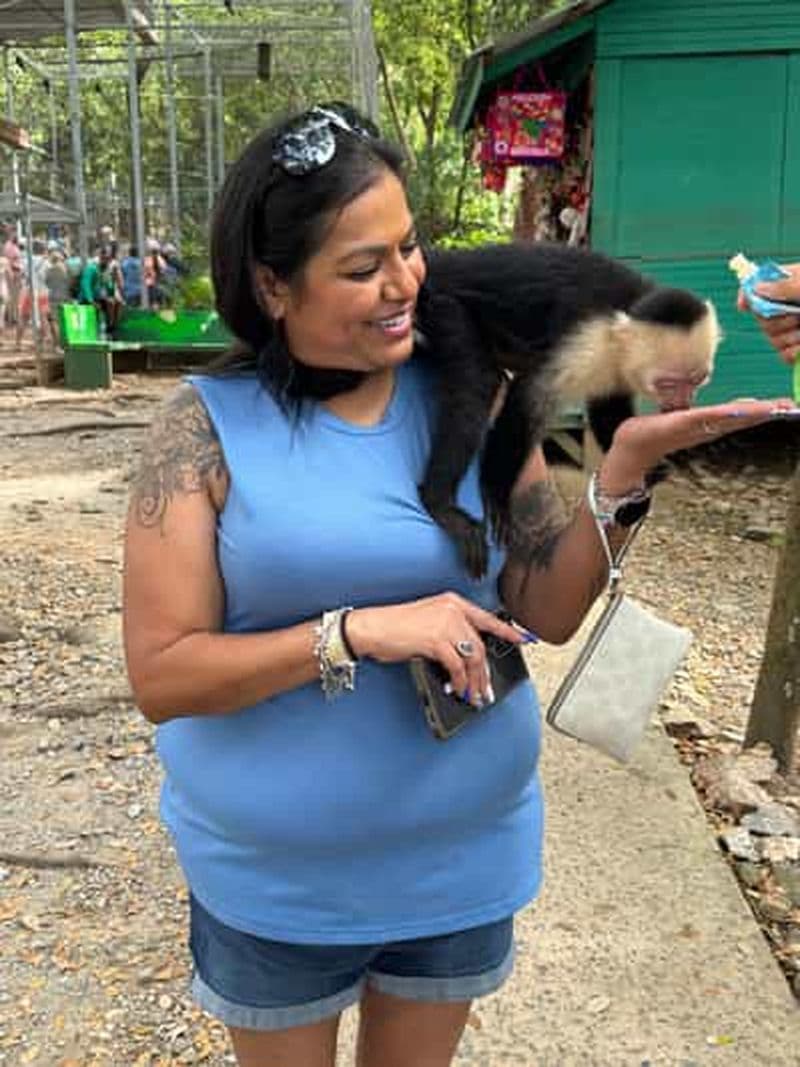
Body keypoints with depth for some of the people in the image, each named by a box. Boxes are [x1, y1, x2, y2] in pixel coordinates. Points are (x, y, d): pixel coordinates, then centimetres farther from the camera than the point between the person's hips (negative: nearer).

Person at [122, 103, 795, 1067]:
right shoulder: (207, 425, -14)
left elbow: (548, 612, -5)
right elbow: (160, 676, -15)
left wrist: (623, 468, -20)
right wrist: (359, 630, -27)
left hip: (465, 854, 3)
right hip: (273, 874, -2)